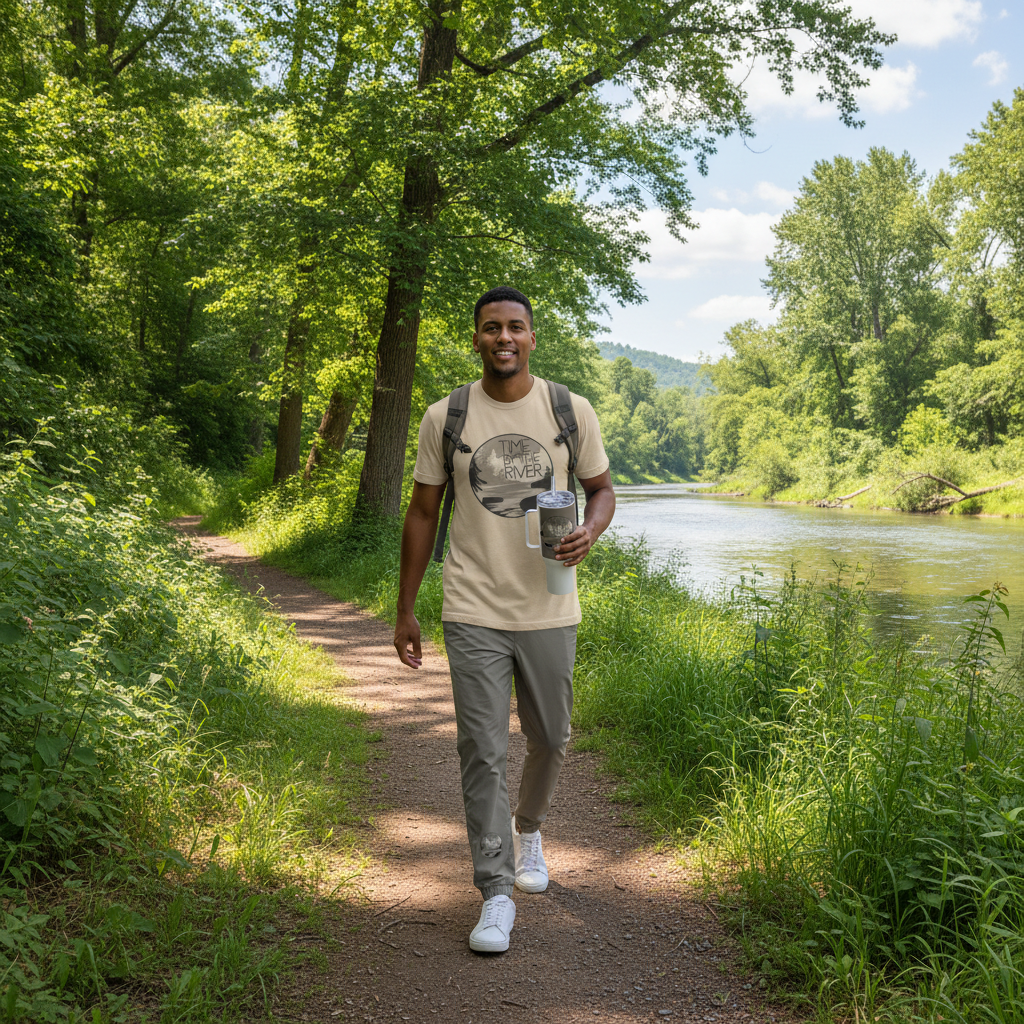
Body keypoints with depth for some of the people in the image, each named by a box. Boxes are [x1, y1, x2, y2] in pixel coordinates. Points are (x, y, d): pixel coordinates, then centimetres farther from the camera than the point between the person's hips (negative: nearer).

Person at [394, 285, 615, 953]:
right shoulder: (445, 418, 0)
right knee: (483, 753, -3)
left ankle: (529, 827, 46)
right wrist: (406, 611, 5)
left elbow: (601, 488, 11)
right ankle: (496, 893, 8)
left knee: (551, 740, 15)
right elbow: (423, 512, 6)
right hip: (474, 614, -1)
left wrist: (590, 532, -14)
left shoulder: (571, 411, 1)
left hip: (549, 611, 2)